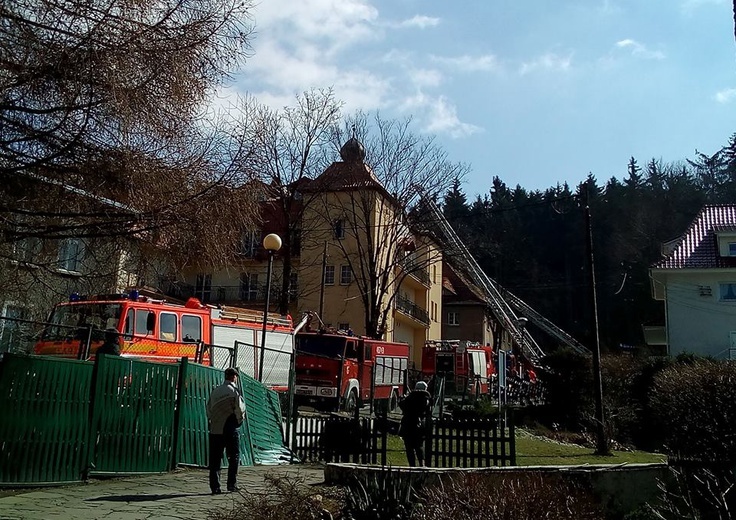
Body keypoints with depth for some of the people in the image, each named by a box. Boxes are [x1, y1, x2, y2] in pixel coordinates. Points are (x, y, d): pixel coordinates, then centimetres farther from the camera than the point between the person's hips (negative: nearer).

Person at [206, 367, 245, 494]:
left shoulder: (215, 391, 6)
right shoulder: (233, 391, -9)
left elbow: (209, 408, 8)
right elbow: (240, 409, -11)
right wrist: (239, 420, 7)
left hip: (215, 429, 4)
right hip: (230, 429, -4)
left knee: (215, 459, 7)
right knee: (234, 457, 9)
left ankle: (215, 487, 7)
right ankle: (232, 484, 9)